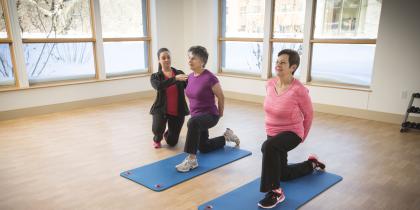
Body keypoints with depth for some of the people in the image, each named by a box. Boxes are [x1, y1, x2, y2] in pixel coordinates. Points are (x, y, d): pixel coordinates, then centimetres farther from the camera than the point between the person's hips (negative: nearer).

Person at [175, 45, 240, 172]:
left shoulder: (210, 78, -22)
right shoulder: (190, 77, 0)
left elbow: (221, 97, -9)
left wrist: (220, 114, 5)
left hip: (210, 115, -8)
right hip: (197, 117, 8)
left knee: (192, 123, -42)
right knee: (203, 148, 23)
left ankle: (191, 159, -33)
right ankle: (226, 136, 46)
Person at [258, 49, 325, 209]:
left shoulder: (299, 90, -24)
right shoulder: (270, 84, -7)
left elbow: (308, 114, -7)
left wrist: (302, 136, 5)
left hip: (291, 133, -7)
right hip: (273, 133, 7)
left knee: (268, 147, -40)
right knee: (283, 174, 24)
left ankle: (275, 192, -24)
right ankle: (311, 164, 50)